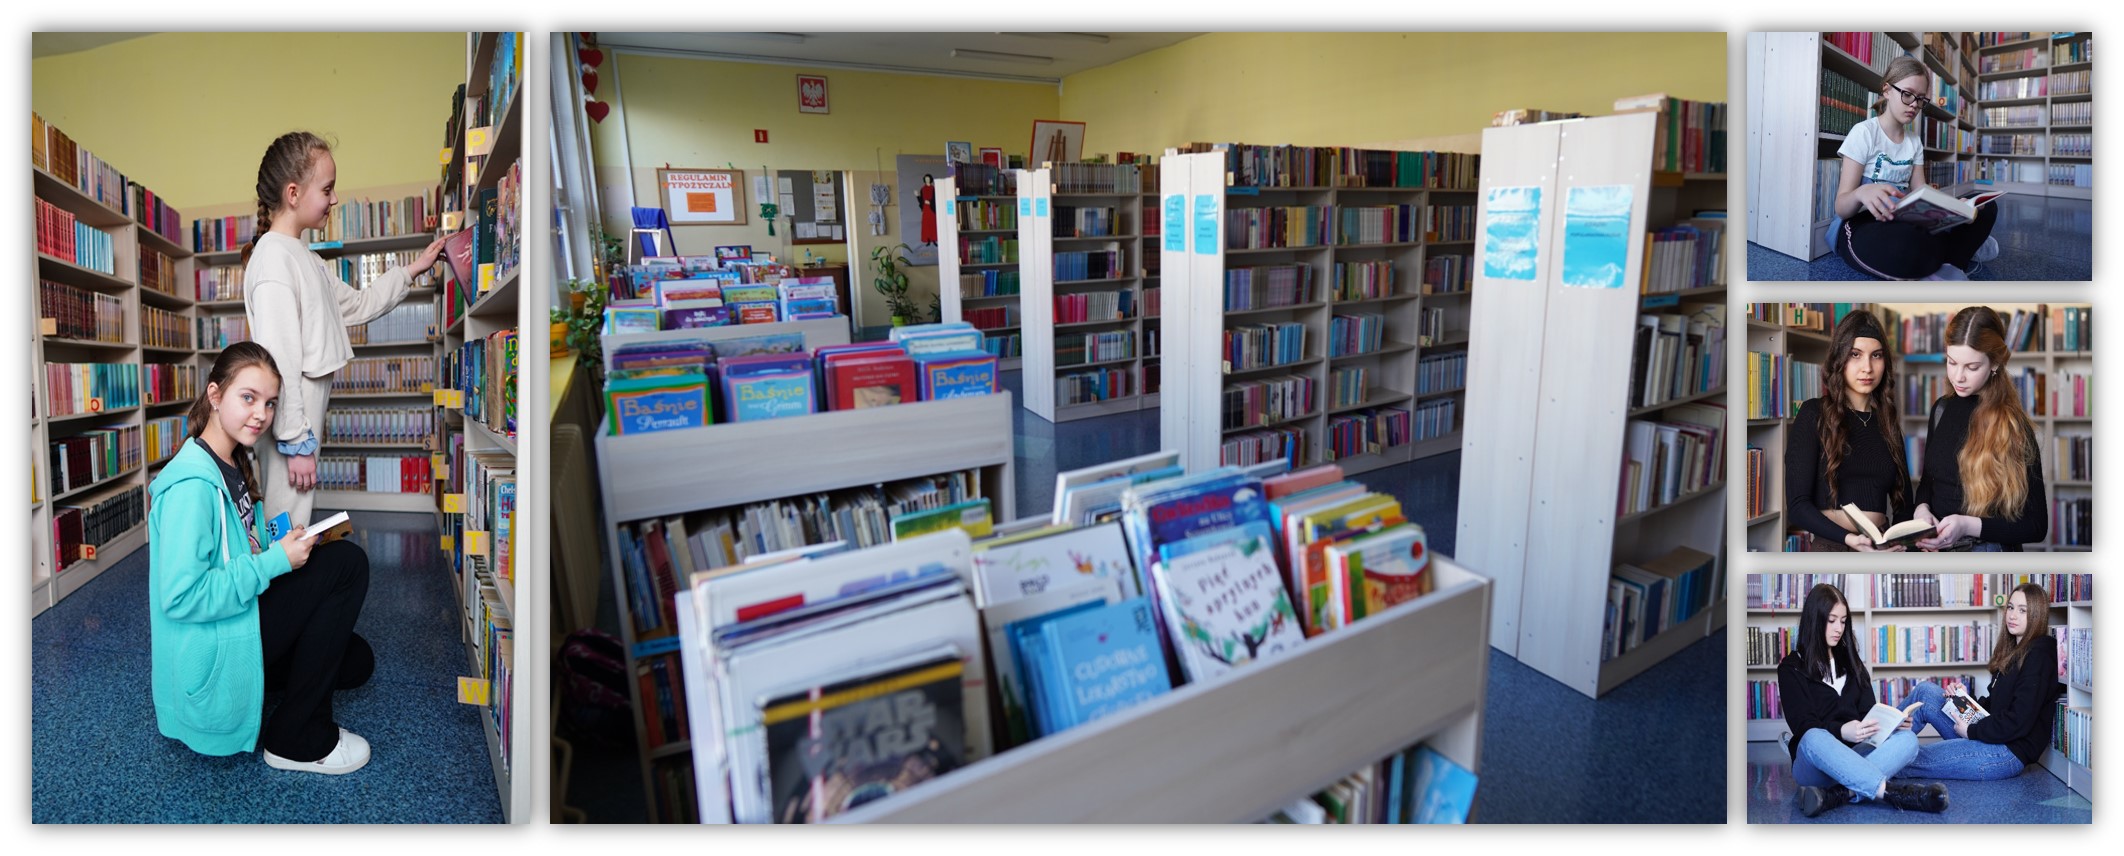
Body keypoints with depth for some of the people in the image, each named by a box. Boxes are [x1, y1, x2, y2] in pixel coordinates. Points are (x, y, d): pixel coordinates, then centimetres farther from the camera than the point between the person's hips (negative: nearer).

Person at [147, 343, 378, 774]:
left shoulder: (232, 466, 8)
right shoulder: (192, 483, -22)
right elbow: (180, 596, -28)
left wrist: (290, 544, 1)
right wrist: (275, 561, -24)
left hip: (238, 623, 9)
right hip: (211, 658, -9)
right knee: (348, 563, -18)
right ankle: (297, 739, -10)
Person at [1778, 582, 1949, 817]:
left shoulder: (1850, 661, 21)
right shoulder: (1792, 668, 4)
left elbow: (1868, 712, 12)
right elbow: (1805, 726, -7)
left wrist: (1892, 721, -11)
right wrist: (1842, 731, -28)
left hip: (1855, 753, 5)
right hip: (1814, 761, -5)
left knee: (1907, 739, -26)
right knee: (1814, 739, -40)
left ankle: (1837, 795, -43)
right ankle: (1895, 793, -47)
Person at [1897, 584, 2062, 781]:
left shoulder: (2038, 657, -14)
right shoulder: (2014, 650, 15)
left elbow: (2019, 722, -21)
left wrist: (1972, 731, -12)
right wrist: (1965, 699, 1)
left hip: (2010, 752, -9)